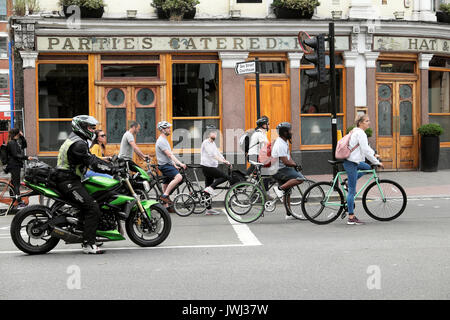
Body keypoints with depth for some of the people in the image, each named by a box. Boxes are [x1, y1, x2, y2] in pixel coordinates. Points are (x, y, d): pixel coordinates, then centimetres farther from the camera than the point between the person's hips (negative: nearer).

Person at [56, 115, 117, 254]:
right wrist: (114, 170, -20)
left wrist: (112, 165, 13)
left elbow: (92, 159, 21)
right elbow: (92, 163, -22)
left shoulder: (75, 141, 19)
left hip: (70, 180, 11)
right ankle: (88, 243, -21)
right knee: (93, 208, -19)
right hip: (69, 181, -11)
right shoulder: (78, 144, -16)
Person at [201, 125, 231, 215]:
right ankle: (211, 188, -15)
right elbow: (212, 154, -22)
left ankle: (209, 209, 9)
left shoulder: (213, 143, 20)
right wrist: (222, 161, -29)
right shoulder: (206, 143, -10)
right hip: (207, 166, -10)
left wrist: (226, 162, 3)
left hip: (211, 166, 10)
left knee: (208, 189, 8)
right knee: (225, 176, -15)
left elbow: (218, 153, 16)